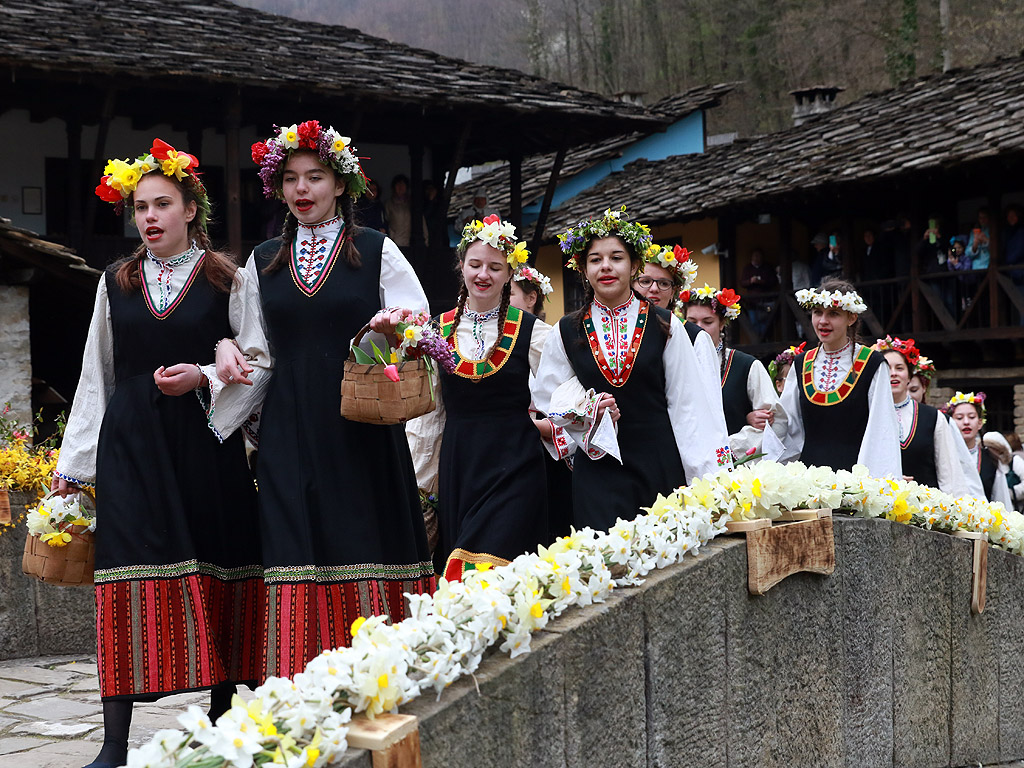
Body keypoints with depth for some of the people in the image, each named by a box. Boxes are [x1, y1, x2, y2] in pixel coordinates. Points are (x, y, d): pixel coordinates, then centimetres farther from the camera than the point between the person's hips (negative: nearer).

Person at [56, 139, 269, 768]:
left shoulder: (229, 279, 4)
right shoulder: (117, 282, 13)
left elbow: (261, 363, 2)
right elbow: (97, 378, 16)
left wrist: (203, 376, -15)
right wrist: (74, 463, 15)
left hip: (206, 440, -1)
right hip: (131, 446, 2)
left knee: (215, 569, 2)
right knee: (130, 573, -5)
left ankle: (222, 713, 16)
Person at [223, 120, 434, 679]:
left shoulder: (376, 250, 6)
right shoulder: (263, 260, 15)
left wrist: (395, 324, -16)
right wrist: (226, 348, 1)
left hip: (362, 427, -2)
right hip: (289, 430, 2)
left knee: (365, 543, -2)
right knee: (298, 550, -3)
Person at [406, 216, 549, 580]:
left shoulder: (531, 331, 1)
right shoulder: (438, 330, 9)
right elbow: (427, 412, 13)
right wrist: (419, 481, 11)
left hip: (513, 468, -3)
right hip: (456, 466, 3)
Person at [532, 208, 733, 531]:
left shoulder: (665, 326, 3)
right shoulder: (565, 333, 6)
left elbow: (687, 405, 3)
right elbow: (547, 399, 13)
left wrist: (707, 479, -2)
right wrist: (587, 409, -7)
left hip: (661, 467, 0)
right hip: (598, 467, 0)